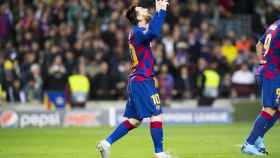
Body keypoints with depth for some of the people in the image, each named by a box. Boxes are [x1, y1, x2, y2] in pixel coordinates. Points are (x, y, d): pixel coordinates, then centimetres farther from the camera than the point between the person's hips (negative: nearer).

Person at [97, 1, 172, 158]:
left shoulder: (137, 32, 15)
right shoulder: (138, 32, -13)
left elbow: (153, 27, 32)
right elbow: (153, 33, -34)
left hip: (136, 80, 10)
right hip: (143, 80, -10)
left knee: (134, 120, 12)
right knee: (157, 116, -6)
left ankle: (106, 143, 9)